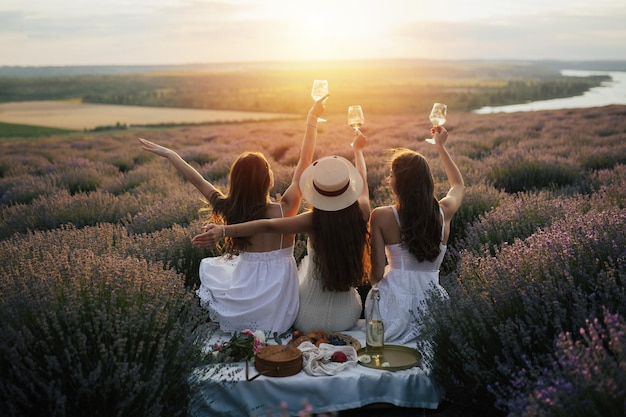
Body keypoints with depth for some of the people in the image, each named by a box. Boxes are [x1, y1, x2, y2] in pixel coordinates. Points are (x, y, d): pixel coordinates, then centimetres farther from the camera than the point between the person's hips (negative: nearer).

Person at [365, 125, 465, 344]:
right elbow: (459, 185, 25)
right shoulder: (444, 212, -1)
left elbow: (376, 274, -8)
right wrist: (441, 146, 34)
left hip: (396, 301, -3)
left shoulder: (381, 217, -12)